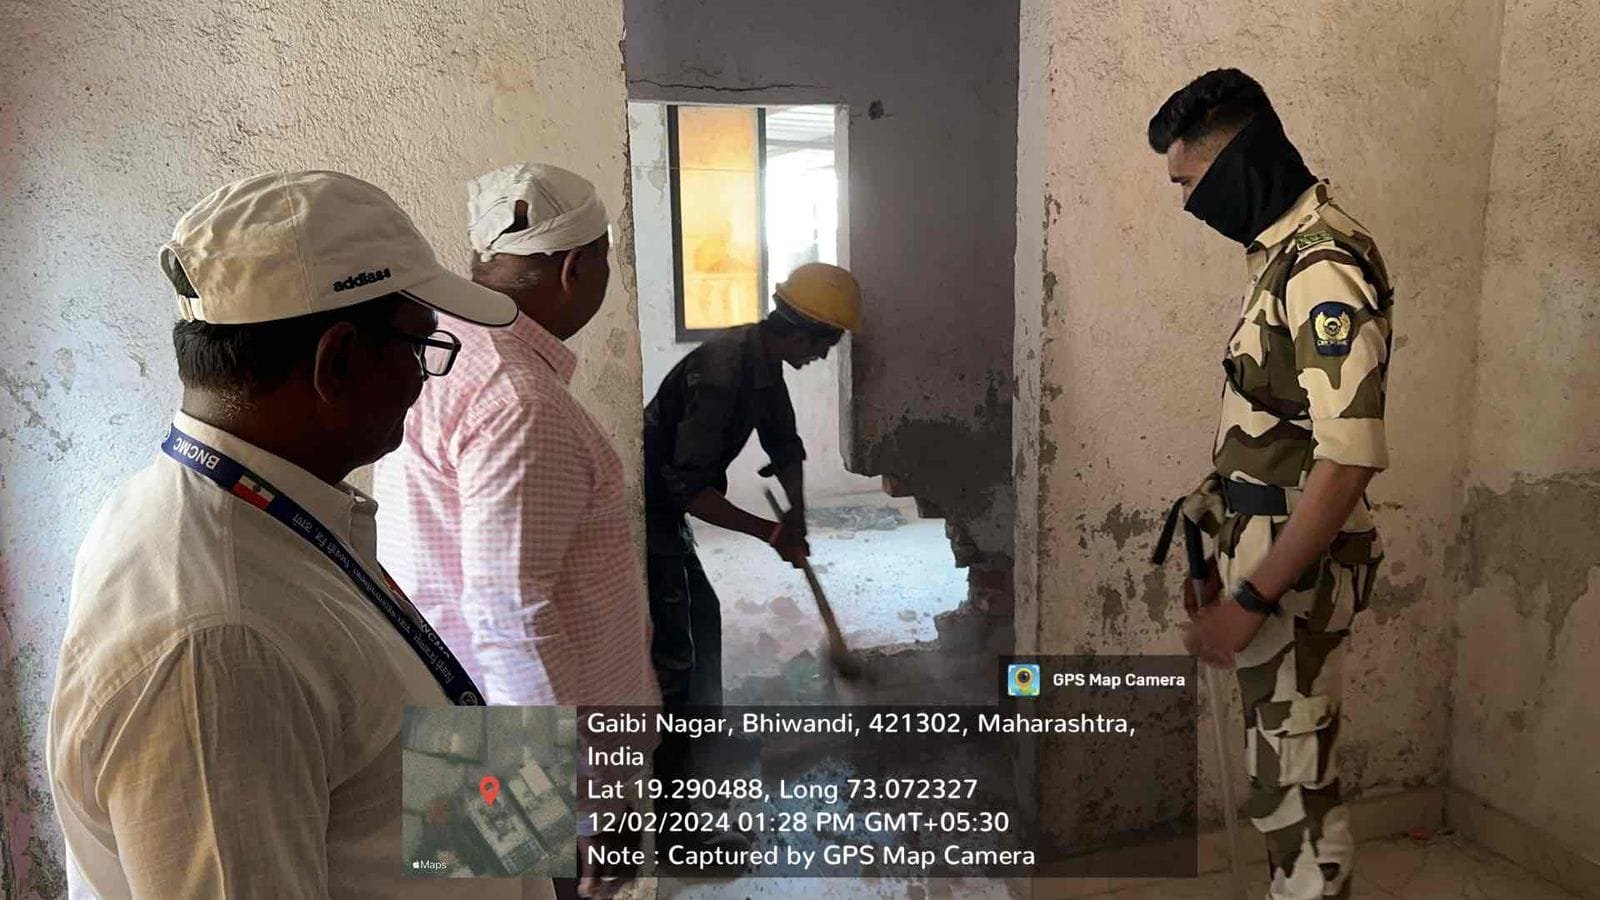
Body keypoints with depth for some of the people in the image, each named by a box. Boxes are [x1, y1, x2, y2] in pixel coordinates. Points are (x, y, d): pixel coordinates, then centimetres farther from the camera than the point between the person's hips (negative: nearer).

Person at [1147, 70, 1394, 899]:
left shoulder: (1323, 270, -20)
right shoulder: (1283, 249, 10)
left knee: (1295, 781, 3)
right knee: (1281, 764, 20)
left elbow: (1348, 462, -26)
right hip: (1262, 549, 9)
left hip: (1295, 570, -9)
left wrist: (1250, 599, -23)